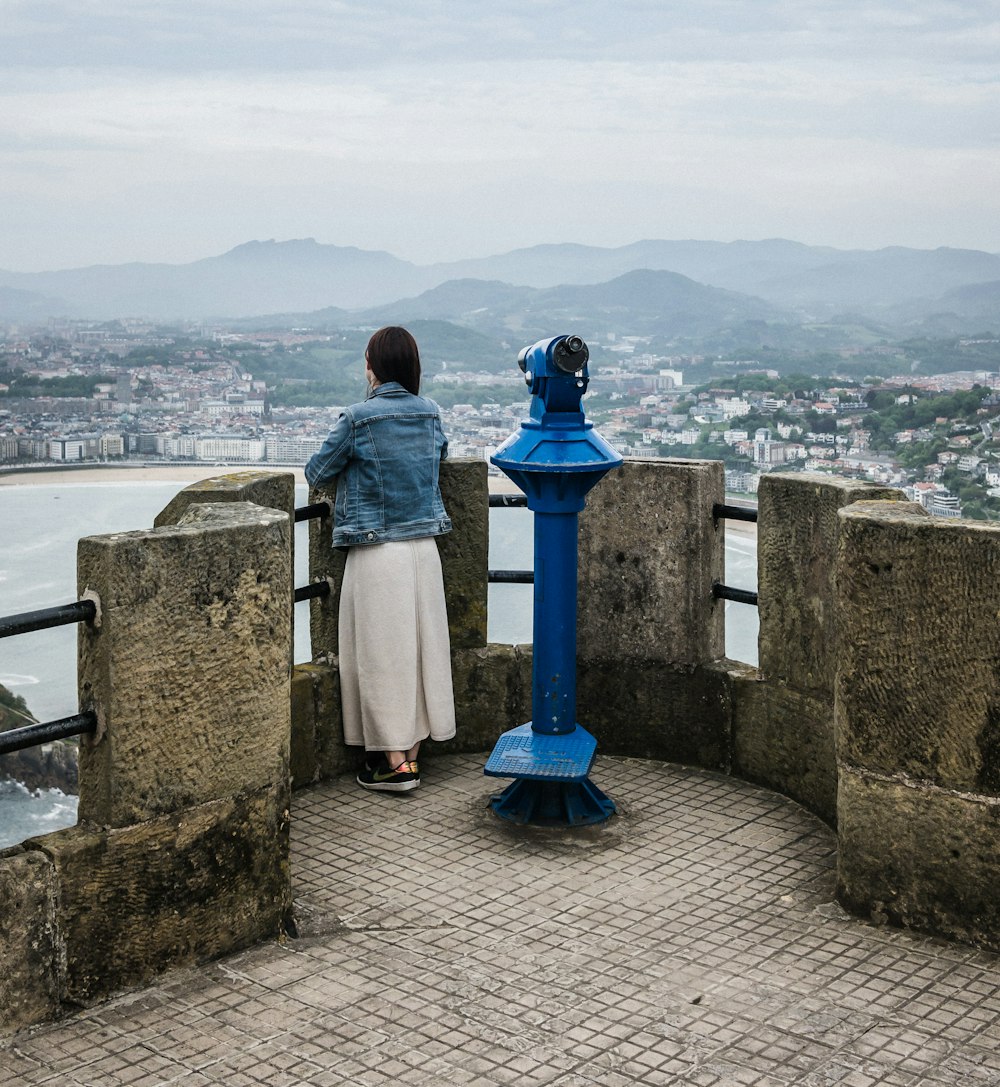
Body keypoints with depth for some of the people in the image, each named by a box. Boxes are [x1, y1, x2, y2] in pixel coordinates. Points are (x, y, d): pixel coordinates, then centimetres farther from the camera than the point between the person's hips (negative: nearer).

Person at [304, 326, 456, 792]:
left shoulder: (358, 418, -13)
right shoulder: (430, 413, 3)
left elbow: (316, 473, -2)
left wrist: (350, 461, 17)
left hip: (377, 553, -5)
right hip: (425, 548, 5)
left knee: (382, 653, 2)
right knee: (420, 645, 11)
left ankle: (394, 762, 5)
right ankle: (412, 749, 20)